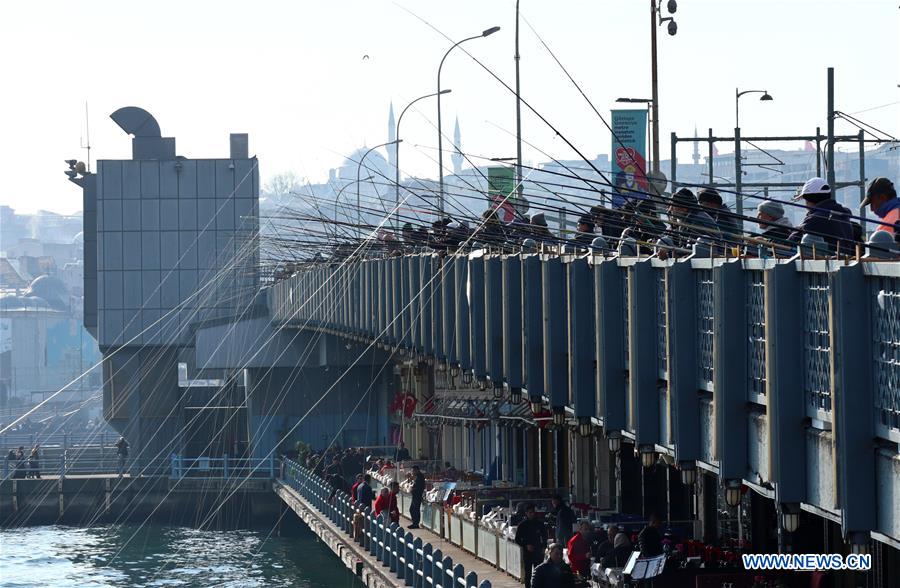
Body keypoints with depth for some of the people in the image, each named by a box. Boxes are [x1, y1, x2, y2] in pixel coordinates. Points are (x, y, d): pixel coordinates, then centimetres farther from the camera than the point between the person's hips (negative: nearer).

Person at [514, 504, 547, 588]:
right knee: (528, 573, 0)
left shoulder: (540, 524, 5)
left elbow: (545, 537, 15)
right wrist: (526, 546, -13)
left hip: (538, 552, 1)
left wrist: (543, 546, -2)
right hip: (527, 553, -1)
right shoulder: (522, 525, 0)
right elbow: (517, 540, 2)